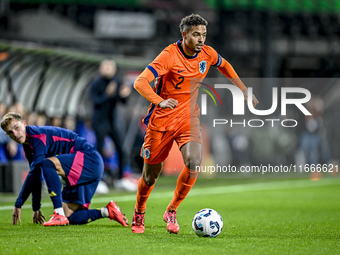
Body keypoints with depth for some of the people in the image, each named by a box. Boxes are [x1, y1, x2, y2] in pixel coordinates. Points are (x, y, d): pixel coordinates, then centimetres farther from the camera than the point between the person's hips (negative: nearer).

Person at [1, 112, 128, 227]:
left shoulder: (39, 135, -18)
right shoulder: (28, 147, 13)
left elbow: (34, 173, -22)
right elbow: (36, 177, 23)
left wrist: (18, 204, -19)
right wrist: (36, 208, 24)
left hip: (91, 160, -10)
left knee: (47, 164, -32)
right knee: (70, 218, 2)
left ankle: (59, 215, -31)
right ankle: (108, 211, 13)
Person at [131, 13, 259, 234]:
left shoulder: (208, 54, -3)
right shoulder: (169, 55, -19)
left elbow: (224, 66, 22)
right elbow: (140, 82, -29)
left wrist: (244, 90, 21)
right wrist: (160, 101, -45)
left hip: (188, 119, 3)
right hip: (161, 120, -3)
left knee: (194, 162, -23)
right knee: (151, 174, 5)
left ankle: (172, 212, -4)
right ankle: (139, 215, 35)